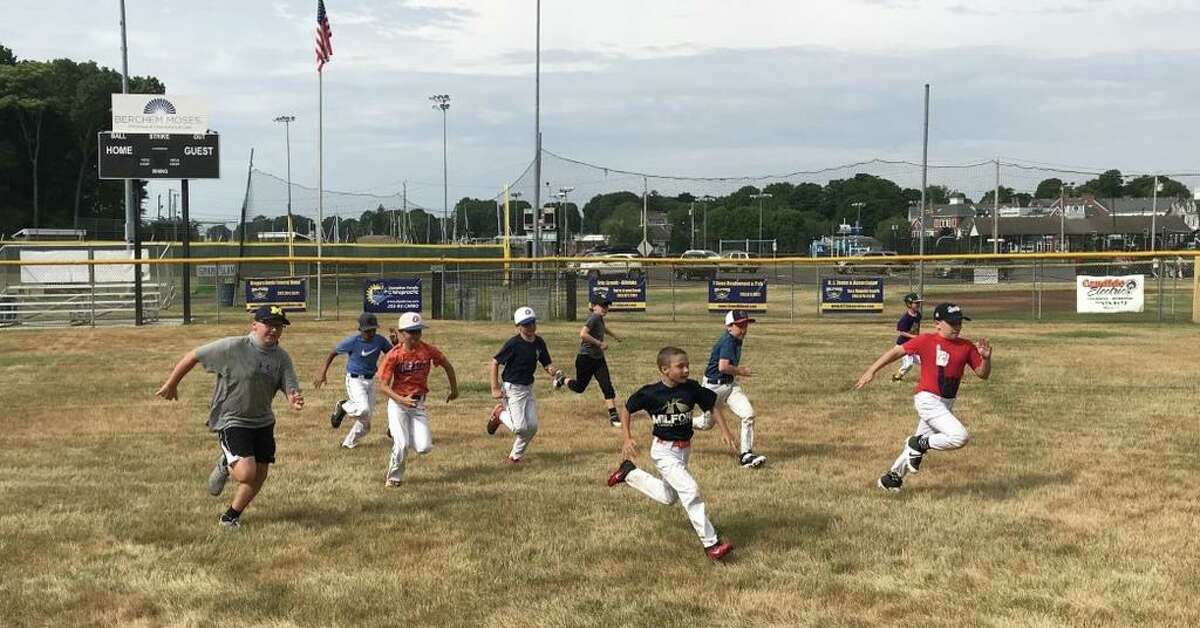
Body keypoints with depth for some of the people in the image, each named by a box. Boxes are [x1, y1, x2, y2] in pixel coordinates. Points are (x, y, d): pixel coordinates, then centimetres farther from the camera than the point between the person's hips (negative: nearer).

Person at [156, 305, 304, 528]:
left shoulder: (282, 357, -1)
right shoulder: (233, 348, -17)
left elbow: (291, 389, -5)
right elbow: (194, 356, -9)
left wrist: (296, 400, -30)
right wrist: (171, 384, -1)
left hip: (263, 422, 6)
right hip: (232, 420, -6)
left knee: (260, 476, 9)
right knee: (246, 473, -22)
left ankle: (231, 515, 33)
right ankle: (228, 465, 15)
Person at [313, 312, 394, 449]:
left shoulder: (380, 340, -3)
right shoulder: (352, 341, -15)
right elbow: (332, 353, -6)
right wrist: (322, 374, -12)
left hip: (370, 381, 5)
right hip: (355, 380, -5)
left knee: (366, 420, 8)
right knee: (363, 409, -28)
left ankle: (348, 443, 27)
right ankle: (342, 407, 2)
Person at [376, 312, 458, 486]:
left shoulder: (428, 350, -7)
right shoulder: (394, 355, -13)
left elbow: (447, 365, 10)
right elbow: (385, 386, -12)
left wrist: (454, 390, 18)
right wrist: (402, 400, -27)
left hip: (418, 403, 3)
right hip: (398, 402, -2)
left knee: (424, 448, -7)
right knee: (401, 444, -15)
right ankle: (394, 478, 11)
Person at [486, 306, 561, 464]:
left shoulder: (539, 343, 1)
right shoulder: (513, 343, -18)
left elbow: (547, 364, 6)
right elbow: (495, 362, -12)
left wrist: (552, 371, -19)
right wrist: (495, 389, -15)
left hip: (528, 389, 7)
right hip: (512, 389, -7)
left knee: (532, 427, 3)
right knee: (521, 427, -13)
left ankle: (515, 455, 22)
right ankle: (500, 414, 15)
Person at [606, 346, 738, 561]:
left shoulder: (692, 388, -10)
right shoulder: (650, 393, -18)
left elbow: (712, 405, 4)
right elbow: (627, 410, -2)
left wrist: (725, 431, -5)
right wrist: (627, 438, -11)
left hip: (685, 449, 6)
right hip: (664, 451, -6)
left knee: (668, 497, 21)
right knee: (690, 490, -20)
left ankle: (629, 473, 39)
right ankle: (710, 543, -14)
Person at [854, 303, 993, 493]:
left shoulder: (967, 347, 5)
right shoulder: (926, 340, -8)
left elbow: (983, 374, 8)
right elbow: (897, 351, -3)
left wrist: (986, 358, -13)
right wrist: (871, 371, -7)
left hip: (947, 404, 7)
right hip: (928, 400, -7)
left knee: (923, 442, 16)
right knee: (960, 437, -21)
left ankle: (892, 477, 32)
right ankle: (920, 444, 0)